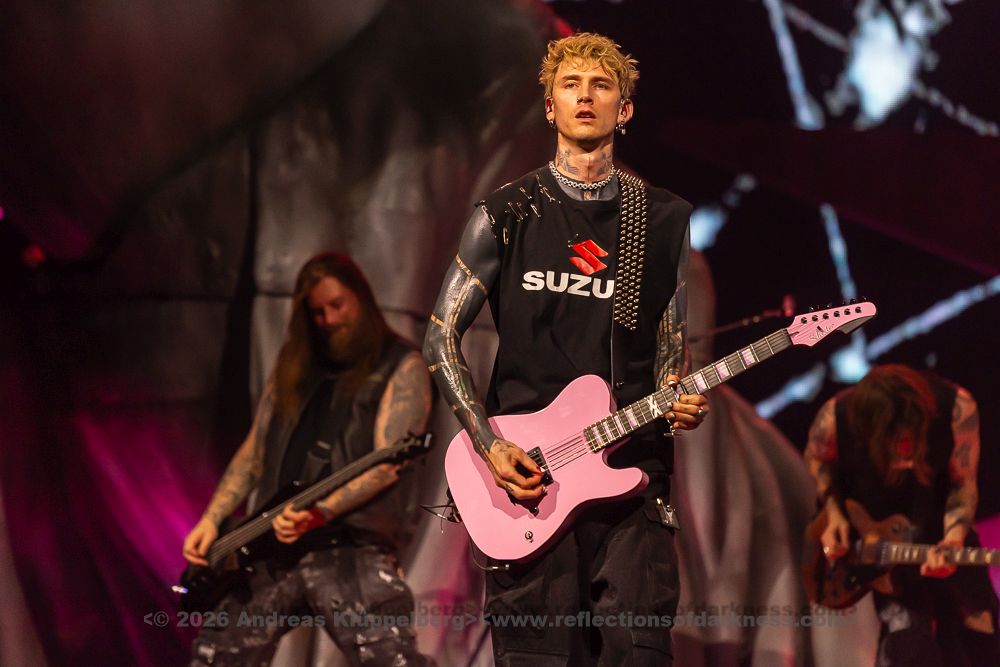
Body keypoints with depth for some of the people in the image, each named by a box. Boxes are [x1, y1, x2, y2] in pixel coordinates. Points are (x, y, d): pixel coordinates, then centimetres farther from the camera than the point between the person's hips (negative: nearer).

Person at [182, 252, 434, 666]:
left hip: (352, 546, -6)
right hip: (274, 550, 6)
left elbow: (388, 462, -10)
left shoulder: (401, 368, 2)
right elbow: (254, 451, 19)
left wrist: (319, 512, -23)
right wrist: (212, 519, 5)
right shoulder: (295, 365, 19)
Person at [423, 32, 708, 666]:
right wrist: (490, 444, -6)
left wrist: (680, 404, -5)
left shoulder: (664, 220, 11)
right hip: (526, 470, -1)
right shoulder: (506, 216, 5)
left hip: (632, 470, 1)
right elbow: (442, 340, 6)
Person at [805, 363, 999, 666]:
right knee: (905, 630, -17)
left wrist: (953, 539, -30)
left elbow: (963, 484, -15)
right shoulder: (835, 418, -26)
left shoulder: (957, 408, -27)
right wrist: (833, 511, -13)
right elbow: (816, 461, -1)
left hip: (941, 531, 2)